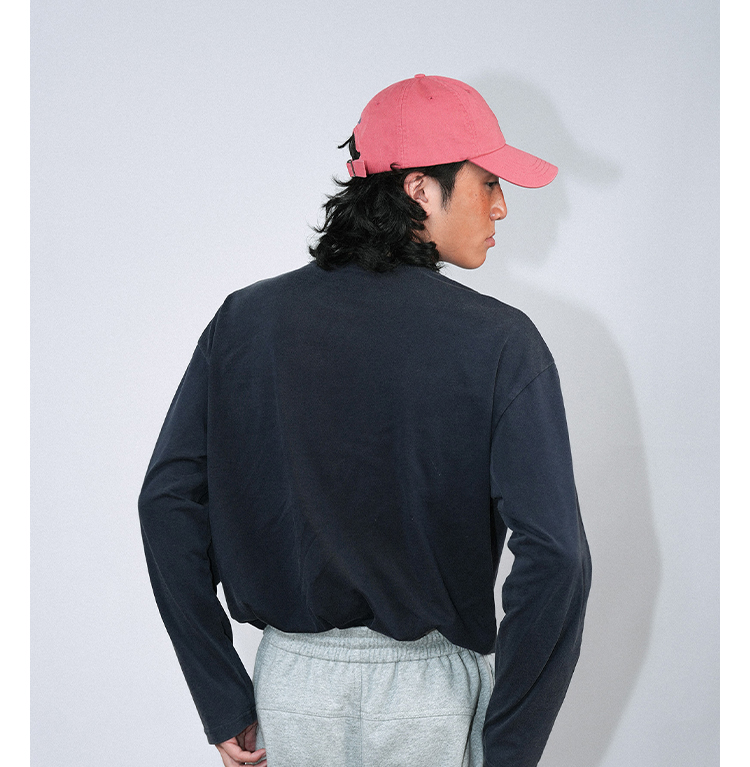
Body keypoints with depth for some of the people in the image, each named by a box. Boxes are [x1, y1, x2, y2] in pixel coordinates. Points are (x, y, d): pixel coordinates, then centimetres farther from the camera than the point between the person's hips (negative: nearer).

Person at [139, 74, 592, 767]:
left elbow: (168, 501, -5)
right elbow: (554, 555, -19)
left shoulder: (247, 318, -2)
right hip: (432, 687, -3)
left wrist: (224, 703, 1)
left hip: (293, 684, 3)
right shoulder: (499, 342, -12)